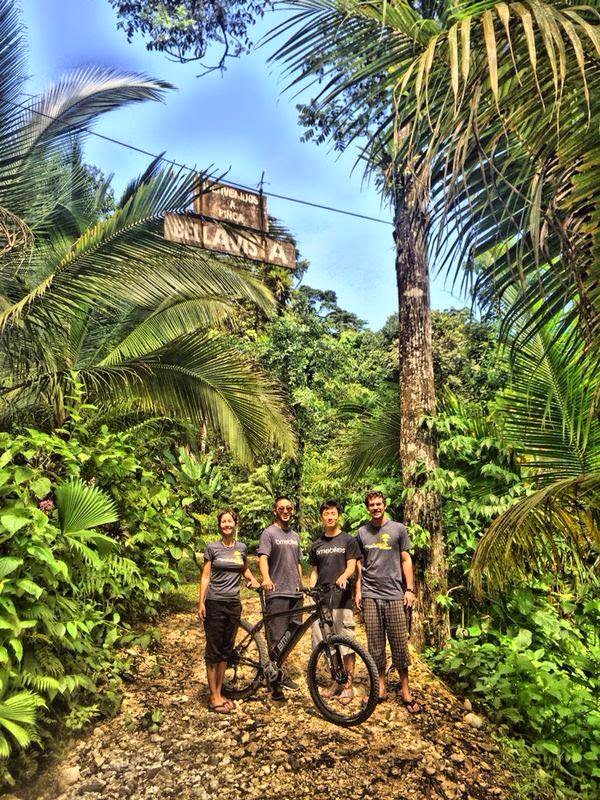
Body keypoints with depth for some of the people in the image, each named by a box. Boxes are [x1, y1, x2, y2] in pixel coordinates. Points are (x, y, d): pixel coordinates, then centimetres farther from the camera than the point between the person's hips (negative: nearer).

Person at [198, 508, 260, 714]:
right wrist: (201, 602, -9)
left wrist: (253, 580, 4)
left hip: (234, 604, 4)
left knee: (226, 650, 11)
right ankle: (213, 696, 10)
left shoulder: (241, 548, 6)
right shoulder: (212, 547, -4)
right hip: (214, 603, -4)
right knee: (213, 651, 1)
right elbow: (205, 576, -2)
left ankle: (219, 693, 22)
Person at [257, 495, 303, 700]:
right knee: (276, 639, -3)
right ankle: (275, 682, 7)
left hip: (295, 593, 7)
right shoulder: (269, 533, -4)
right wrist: (266, 578, -36)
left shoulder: (295, 536, 18)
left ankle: (283, 674, 25)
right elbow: (263, 558, -18)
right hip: (277, 593, -6)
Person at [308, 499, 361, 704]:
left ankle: (348, 686, 8)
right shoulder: (317, 545, 15)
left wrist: (343, 577, -26)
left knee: (346, 644, -3)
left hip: (341, 599, -4)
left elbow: (352, 567, -5)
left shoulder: (348, 540, 3)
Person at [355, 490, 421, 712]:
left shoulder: (398, 529, 4)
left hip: (394, 594, -2)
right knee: (375, 644, 5)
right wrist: (358, 590, 7)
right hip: (370, 595, 2)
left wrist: (409, 589, -1)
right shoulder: (362, 533, 9)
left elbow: (405, 560, 5)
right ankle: (380, 687, 16)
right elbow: (359, 564, 14)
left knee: (400, 643, 0)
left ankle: (405, 691, 10)